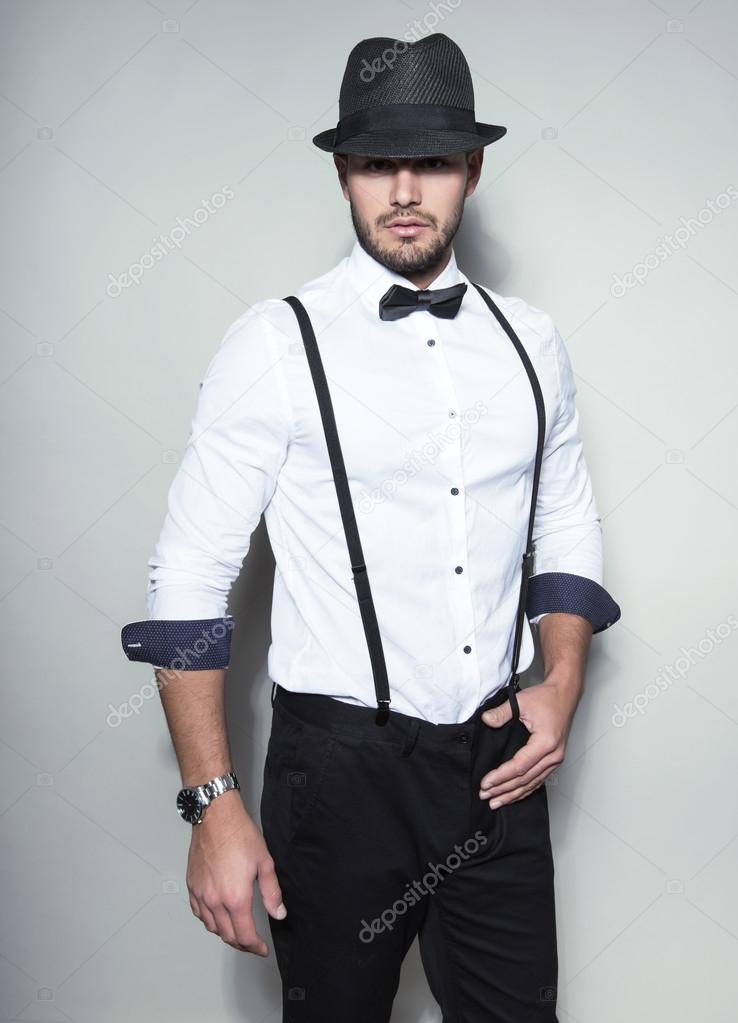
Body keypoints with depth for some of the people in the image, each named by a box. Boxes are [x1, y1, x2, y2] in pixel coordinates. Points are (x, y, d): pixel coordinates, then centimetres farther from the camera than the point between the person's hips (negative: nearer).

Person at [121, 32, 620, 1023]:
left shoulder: (529, 340, 3)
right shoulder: (275, 345, -11)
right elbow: (189, 581, -11)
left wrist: (562, 686, -1)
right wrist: (213, 802, -13)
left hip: (500, 763, 4)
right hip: (343, 766, -3)